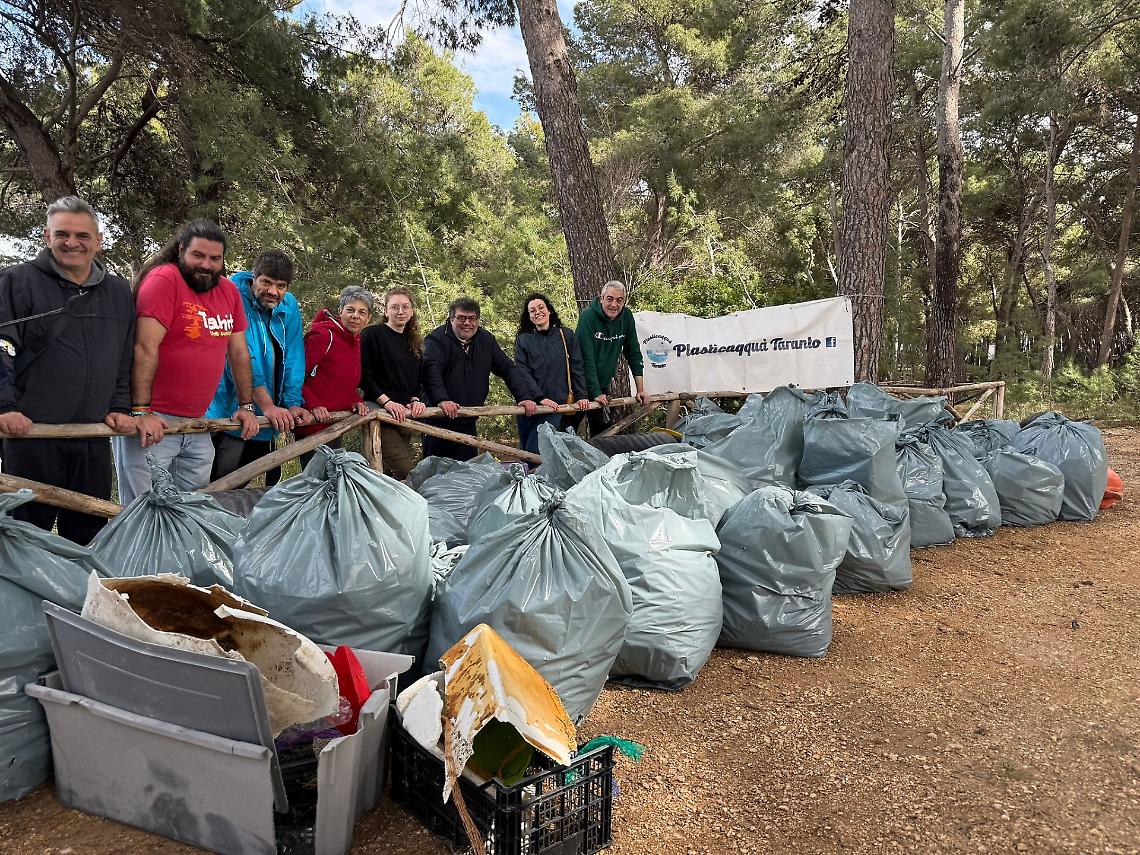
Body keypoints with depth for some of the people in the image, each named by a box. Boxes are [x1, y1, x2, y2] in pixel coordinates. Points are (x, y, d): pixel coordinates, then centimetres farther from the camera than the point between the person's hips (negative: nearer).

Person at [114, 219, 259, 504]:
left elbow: (239, 352, 15)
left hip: (197, 426, 7)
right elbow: (145, 348, -17)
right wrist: (141, 411, -21)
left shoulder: (229, 291, 9)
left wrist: (246, 406, 14)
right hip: (153, 421, -6)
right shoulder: (163, 279, -11)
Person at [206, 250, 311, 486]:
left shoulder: (289, 306, 5)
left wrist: (293, 403, -7)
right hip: (230, 414, -6)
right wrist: (267, 406, -27)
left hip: (268, 421, 6)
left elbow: (292, 359, 3)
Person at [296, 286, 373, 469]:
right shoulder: (323, 335, -15)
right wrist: (313, 405, -27)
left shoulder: (355, 341, 11)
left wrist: (356, 401, 5)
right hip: (313, 425, -9)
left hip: (336, 423, 9)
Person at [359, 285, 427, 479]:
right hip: (380, 412, -7)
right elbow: (364, 375, -11)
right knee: (402, 469, -17)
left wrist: (415, 400, -1)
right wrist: (386, 401, -19)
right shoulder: (372, 335, -5)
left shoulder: (414, 341, 16)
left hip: (405, 414, 7)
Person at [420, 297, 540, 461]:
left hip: (468, 423, 5)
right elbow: (431, 370, -25)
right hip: (438, 421, -5)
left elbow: (509, 368, 8)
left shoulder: (486, 340, 10)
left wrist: (525, 397, -7)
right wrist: (441, 399, -42)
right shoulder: (437, 339, -9)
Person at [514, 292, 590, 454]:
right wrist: (539, 398, -15)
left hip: (556, 405, -2)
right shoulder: (522, 340, 6)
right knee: (525, 451, 8)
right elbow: (523, 373, -4)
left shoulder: (567, 336, 8)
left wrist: (581, 396, -1)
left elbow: (576, 368, 8)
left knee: (534, 451, -12)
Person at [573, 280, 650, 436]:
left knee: (603, 430, 10)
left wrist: (640, 389, 0)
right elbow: (587, 359, -23)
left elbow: (634, 354, 3)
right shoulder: (588, 316, -19)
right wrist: (596, 393, -25)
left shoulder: (627, 317, -2)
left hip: (603, 385, 5)